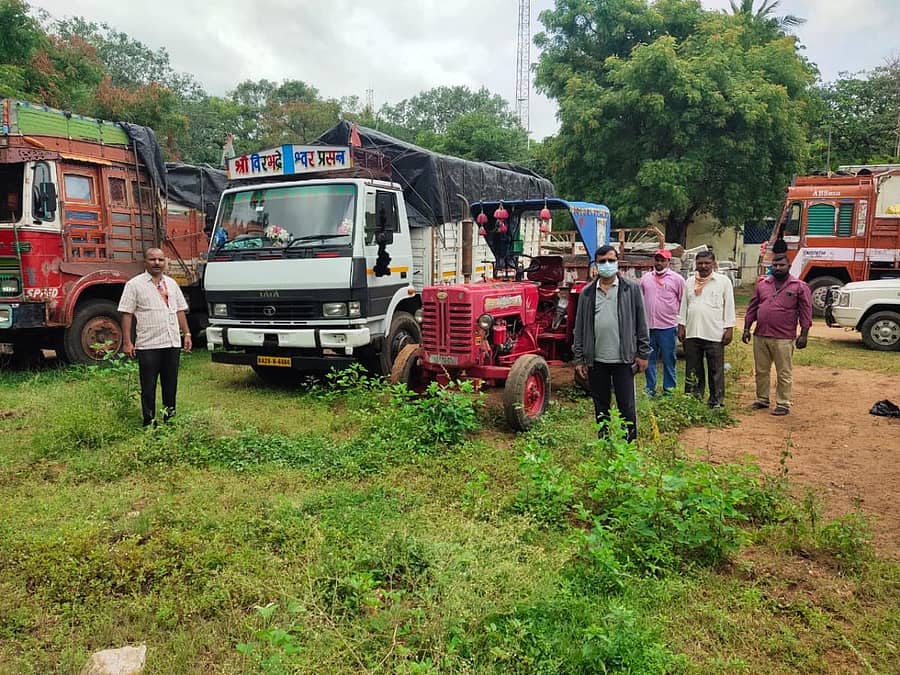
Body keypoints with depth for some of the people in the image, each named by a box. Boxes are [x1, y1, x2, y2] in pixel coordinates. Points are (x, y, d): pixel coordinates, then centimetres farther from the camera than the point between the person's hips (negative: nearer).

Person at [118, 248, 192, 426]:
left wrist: (186, 334, 11)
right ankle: (149, 422, 10)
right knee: (148, 387, 1)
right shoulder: (134, 284, -2)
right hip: (148, 345, -5)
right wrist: (127, 342, -10)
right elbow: (126, 314, -5)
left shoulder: (171, 283, 15)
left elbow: (180, 310, 19)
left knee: (171, 384, 12)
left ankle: (170, 418, 23)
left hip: (173, 343, 5)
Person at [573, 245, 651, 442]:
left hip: (623, 359, -2)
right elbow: (580, 328, 7)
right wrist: (579, 358, 3)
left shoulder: (631, 289, 2)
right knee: (600, 408, 12)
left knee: (626, 406, 2)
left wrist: (643, 353, -2)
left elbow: (641, 322, 2)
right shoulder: (587, 293, 7)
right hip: (596, 360, 3)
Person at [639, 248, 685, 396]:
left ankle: (668, 389, 15)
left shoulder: (677, 279, -2)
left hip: (668, 327, -3)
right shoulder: (645, 278, 9)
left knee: (668, 360, 5)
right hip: (648, 326, 4)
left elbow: (683, 301, 2)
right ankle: (650, 388, 21)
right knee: (649, 359, 10)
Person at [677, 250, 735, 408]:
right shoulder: (690, 282, 13)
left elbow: (729, 306, 0)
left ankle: (716, 403, 10)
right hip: (691, 333, 4)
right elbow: (684, 306, 15)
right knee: (692, 370, 9)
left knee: (716, 371, 2)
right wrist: (681, 326, 8)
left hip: (714, 334, -3)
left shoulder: (723, 281, 2)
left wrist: (729, 328, -5)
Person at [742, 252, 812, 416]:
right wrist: (746, 329, 8)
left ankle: (783, 404, 9)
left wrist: (803, 335, -8)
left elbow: (806, 312, -3)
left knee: (784, 374, 2)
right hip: (760, 336, 4)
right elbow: (752, 308, 13)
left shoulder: (799, 287, 0)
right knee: (761, 371, 13)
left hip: (784, 339, -4)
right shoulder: (762, 284, 11)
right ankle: (762, 399, 25)